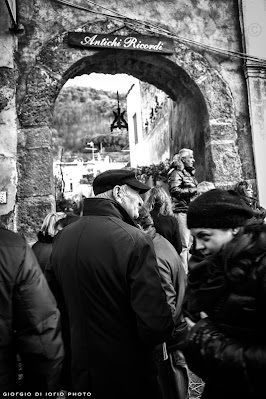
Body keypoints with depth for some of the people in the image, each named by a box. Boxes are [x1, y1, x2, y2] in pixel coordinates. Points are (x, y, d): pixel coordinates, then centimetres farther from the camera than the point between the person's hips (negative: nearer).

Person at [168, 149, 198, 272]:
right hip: (182, 212, -9)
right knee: (184, 244, -7)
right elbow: (174, 191, -20)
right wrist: (192, 190, -18)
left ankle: (190, 269, 25)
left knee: (191, 243, 14)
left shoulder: (189, 173, 21)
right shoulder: (176, 173, -7)